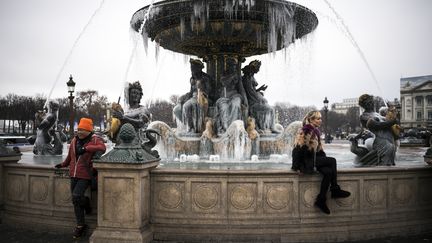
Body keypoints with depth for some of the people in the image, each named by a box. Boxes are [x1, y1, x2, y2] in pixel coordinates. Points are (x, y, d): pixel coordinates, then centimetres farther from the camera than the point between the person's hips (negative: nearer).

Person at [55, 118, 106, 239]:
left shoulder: (95, 139, -10)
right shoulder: (74, 140, 9)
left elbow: (102, 148, -33)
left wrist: (86, 148, -40)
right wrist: (63, 164, 36)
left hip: (85, 175, -6)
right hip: (74, 175, 6)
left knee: (76, 196, -19)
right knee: (75, 201, 9)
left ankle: (86, 202, 16)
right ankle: (81, 225, 24)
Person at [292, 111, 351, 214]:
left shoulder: (316, 132, 15)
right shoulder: (304, 132, -12)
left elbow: (319, 149, 21)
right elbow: (297, 149, -16)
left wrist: (325, 160, 8)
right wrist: (296, 167, -18)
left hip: (314, 159, 8)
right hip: (306, 160, -8)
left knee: (328, 172, -18)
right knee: (332, 160, -18)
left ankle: (321, 200, -14)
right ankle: (335, 190, -9)